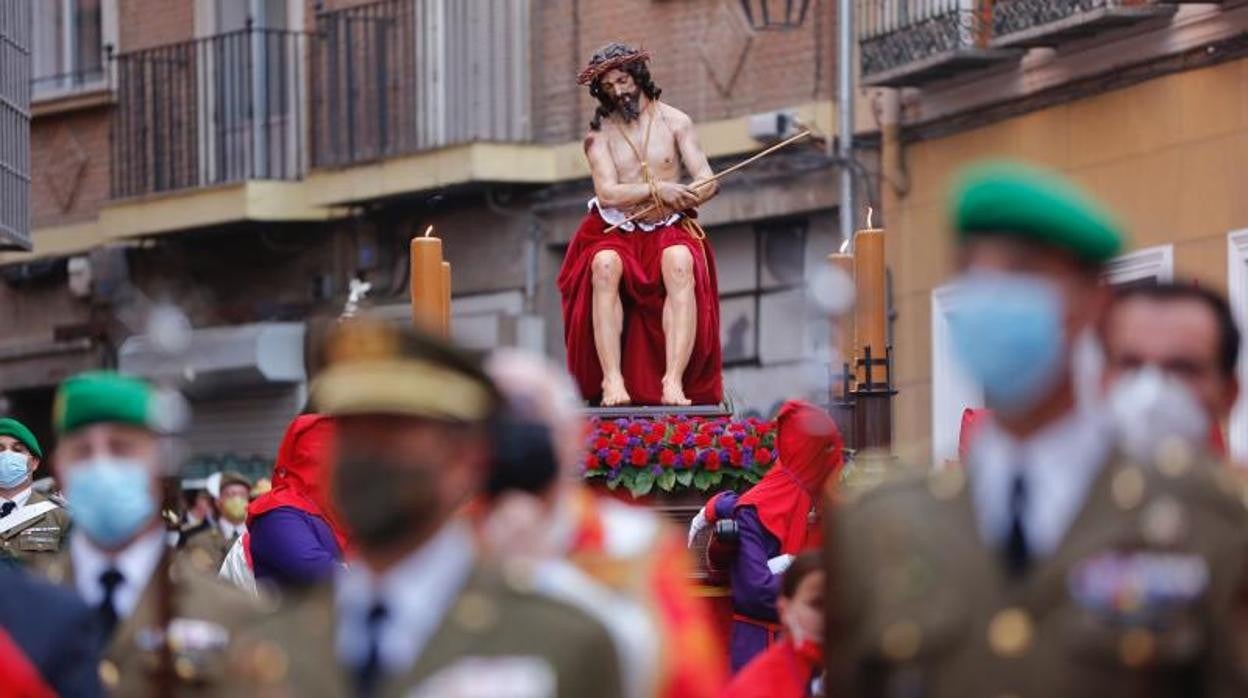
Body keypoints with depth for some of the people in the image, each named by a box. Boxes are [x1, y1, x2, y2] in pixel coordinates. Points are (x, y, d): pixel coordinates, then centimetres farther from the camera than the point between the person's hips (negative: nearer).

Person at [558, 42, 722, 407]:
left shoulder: (673, 122, 7)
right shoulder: (599, 134, 5)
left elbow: (707, 182, 1)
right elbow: (607, 193, -9)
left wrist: (680, 199, -21)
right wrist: (657, 191, -21)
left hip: (669, 229, 0)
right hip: (616, 233, 0)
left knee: (680, 263, -35)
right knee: (605, 266, -35)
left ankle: (674, 381, -43)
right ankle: (612, 380, -39)